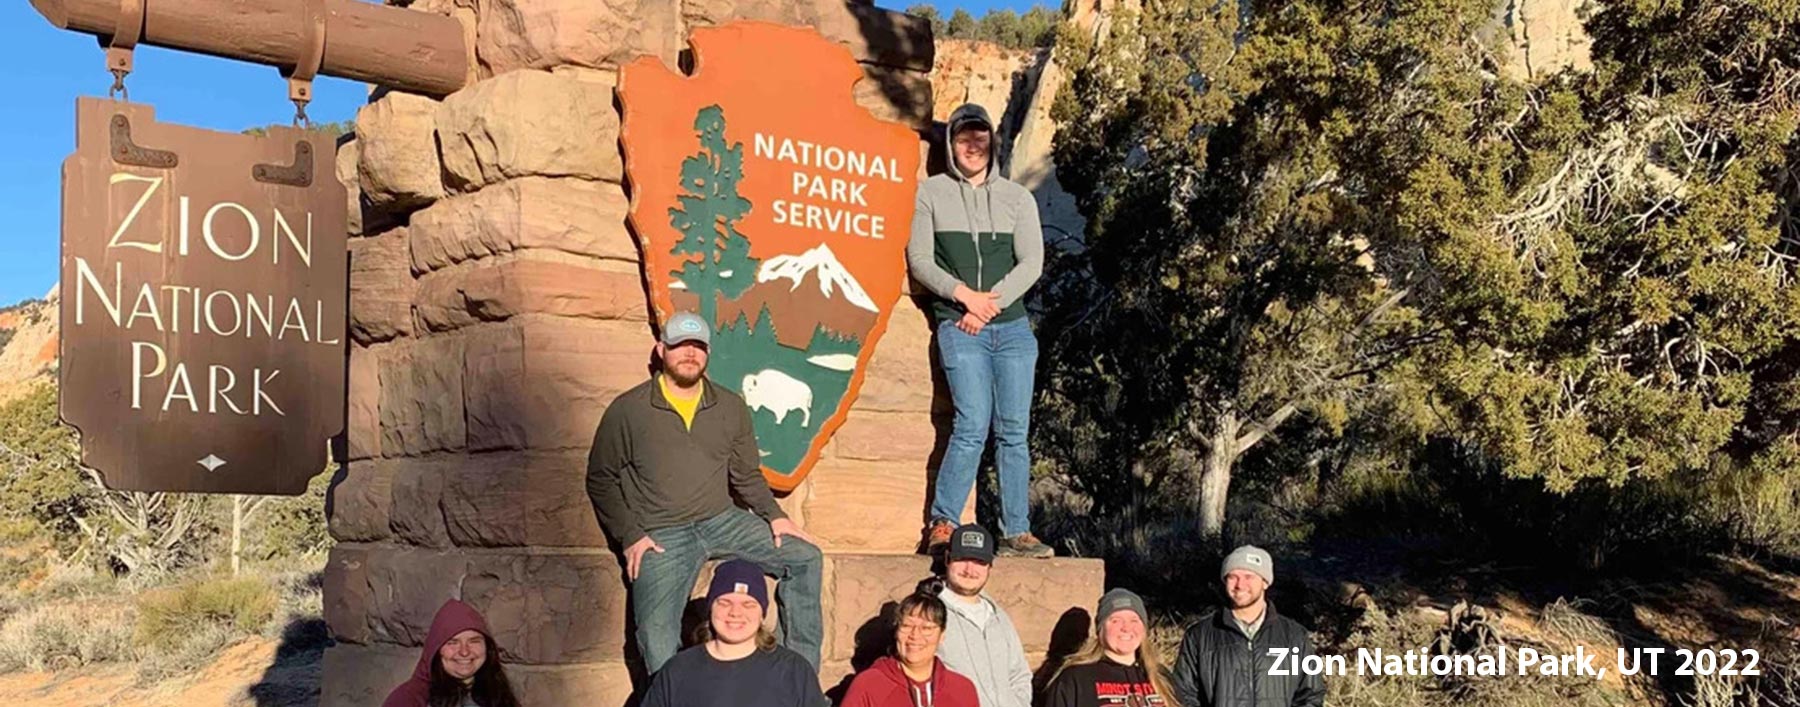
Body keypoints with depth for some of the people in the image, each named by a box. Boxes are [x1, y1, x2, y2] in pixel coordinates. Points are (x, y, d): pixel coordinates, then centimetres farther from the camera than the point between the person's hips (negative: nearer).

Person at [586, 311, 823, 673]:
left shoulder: (731, 407, 8)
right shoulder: (627, 410, -2)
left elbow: (747, 475, 16)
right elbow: (601, 480, 3)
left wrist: (774, 516, 0)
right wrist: (630, 536, -7)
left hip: (723, 521, 4)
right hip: (661, 536, -4)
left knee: (805, 557, -11)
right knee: (657, 637, -25)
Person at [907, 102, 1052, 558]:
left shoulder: (1016, 196, 13)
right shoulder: (932, 192, 8)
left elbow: (1032, 263, 6)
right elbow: (919, 260, 3)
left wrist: (992, 301, -8)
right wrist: (965, 295, -10)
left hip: (1012, 326, 3)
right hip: (959, 327, -2)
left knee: (1014, 431, 1)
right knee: (973, 426, -14)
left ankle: (1016, 532, 6)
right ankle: (942, 525, -4)